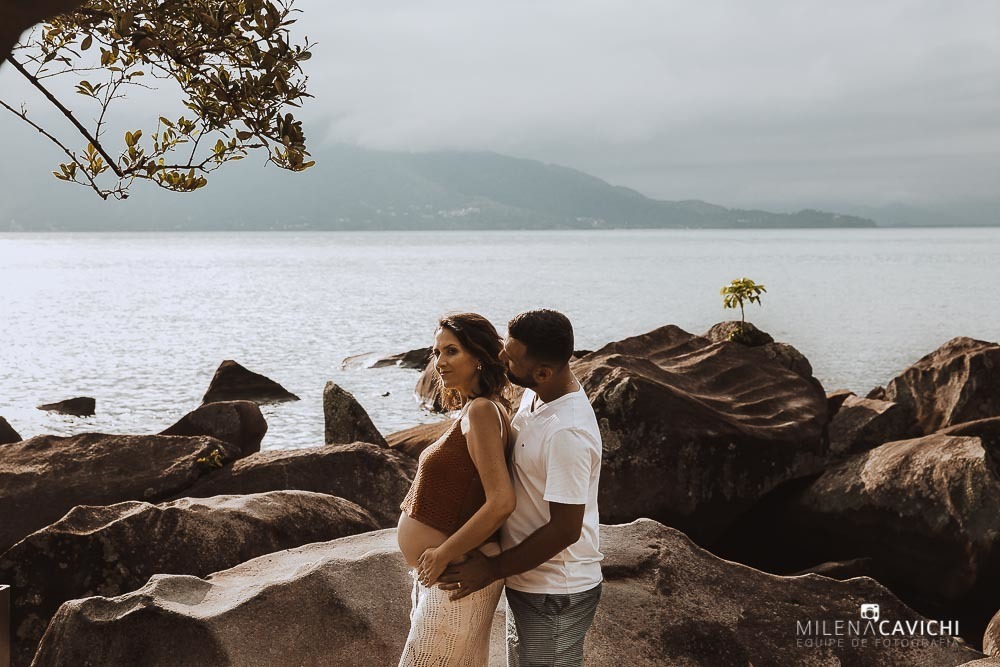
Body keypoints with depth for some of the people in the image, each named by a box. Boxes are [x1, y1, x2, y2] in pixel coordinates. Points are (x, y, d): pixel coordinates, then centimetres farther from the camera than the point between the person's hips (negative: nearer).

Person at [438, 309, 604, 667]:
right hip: (529, 582, 9)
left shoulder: (567, 434, -31)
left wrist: (493, 568, -18)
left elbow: (565, 530, -26)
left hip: (554, 597, -9)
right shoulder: (537, 395, -2)